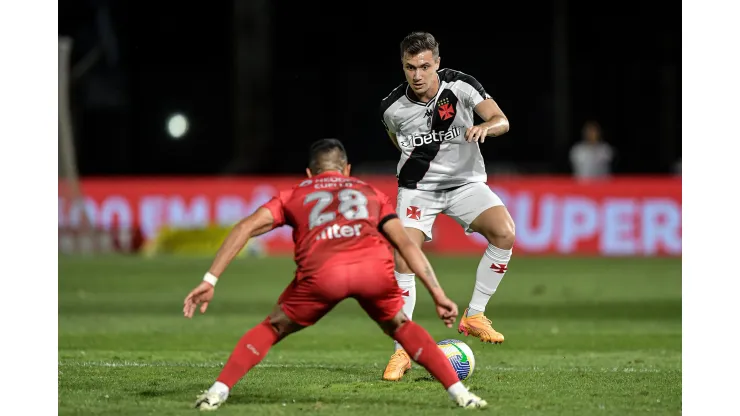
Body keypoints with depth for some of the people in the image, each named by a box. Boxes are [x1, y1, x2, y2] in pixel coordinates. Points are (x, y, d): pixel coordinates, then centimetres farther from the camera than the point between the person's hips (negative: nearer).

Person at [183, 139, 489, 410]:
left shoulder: (294, 195, 33)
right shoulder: (370, 193, 36)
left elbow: (245, 227, 19)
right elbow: (407, 245, 27)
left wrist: (210, 281, 16)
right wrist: (438, 295, 25)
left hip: (321, 272, -1)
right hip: (374, 265, 1)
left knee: (272, 329, 22)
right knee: (400, 327, 28)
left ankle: (218, 393, 10)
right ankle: (459, 393, 20)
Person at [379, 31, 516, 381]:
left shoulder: (460, 86, -14)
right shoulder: (392, 107, -9)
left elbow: (501, 121, -19)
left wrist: (485, 127, -40)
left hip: (466, 182, 0)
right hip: (418, 187, 0)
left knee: (505, 232, -25)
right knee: (404, 261, -19)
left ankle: (474, 316, -10)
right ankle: (402, 352, -6)